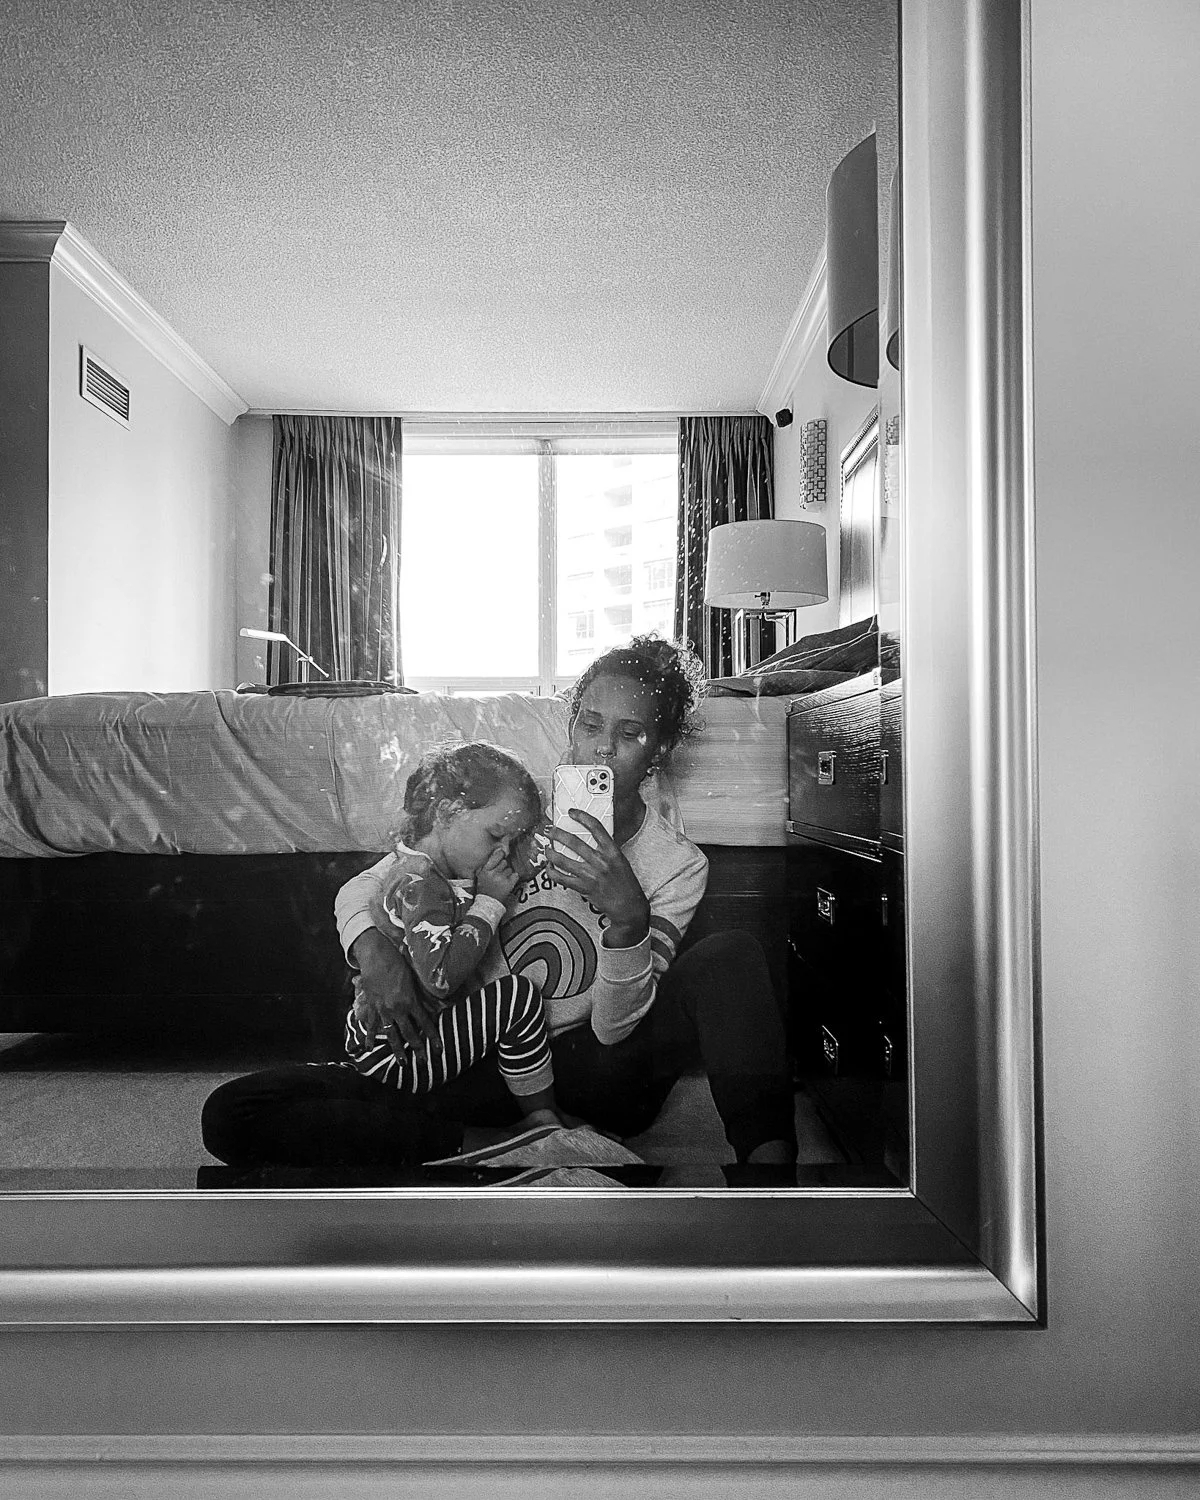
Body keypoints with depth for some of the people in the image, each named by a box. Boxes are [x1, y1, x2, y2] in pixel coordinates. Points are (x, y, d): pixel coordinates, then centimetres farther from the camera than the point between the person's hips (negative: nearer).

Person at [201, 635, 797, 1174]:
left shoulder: (679, 865, -5)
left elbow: (614, 1028, -12)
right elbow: (361, 888, -1)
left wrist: (629, 919, -31)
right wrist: (375, 953, -24)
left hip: (585, 1065, -1)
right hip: (475, 1059, 1)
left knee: (731, 956, -24)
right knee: (231, 1114, -18)